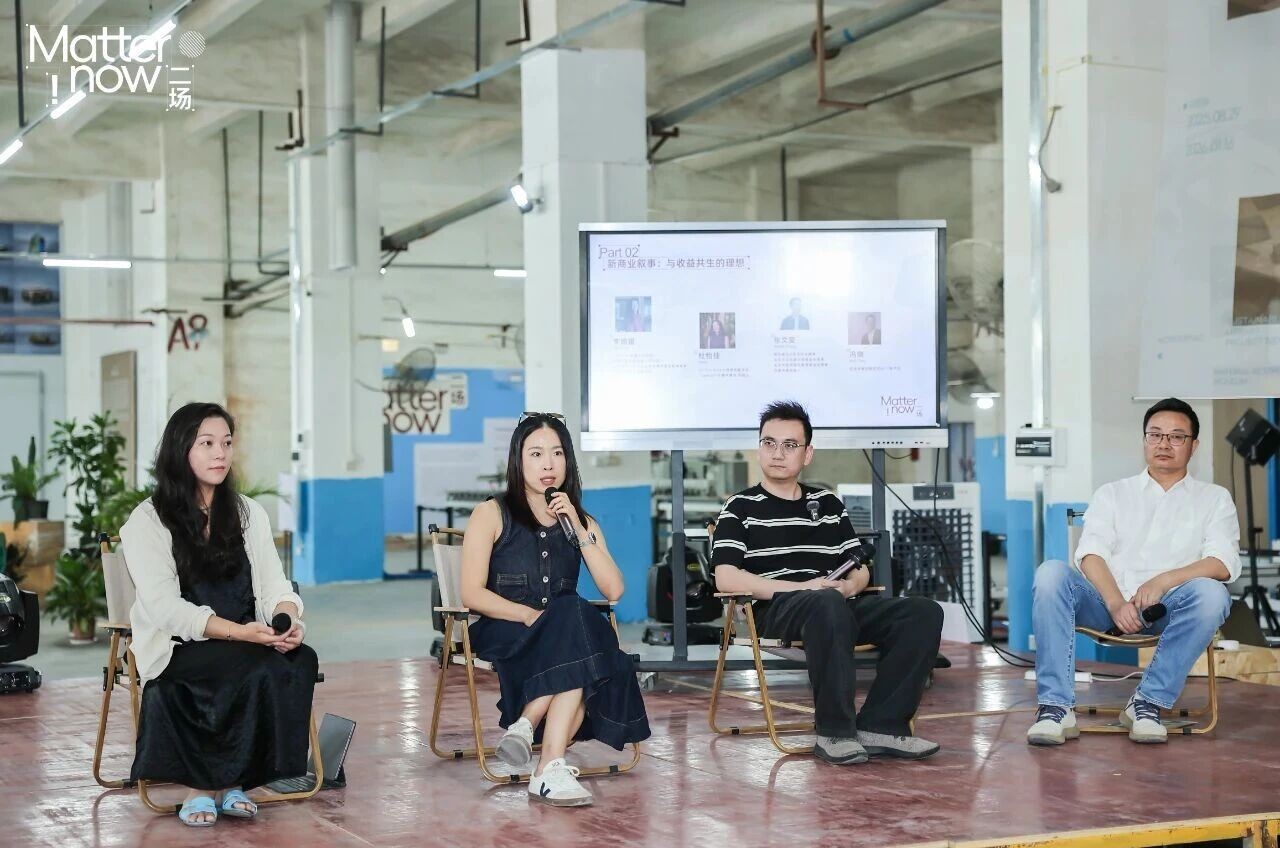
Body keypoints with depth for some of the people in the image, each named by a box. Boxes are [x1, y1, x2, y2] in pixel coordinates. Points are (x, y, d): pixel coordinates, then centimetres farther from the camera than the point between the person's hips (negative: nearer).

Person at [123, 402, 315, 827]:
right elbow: (165, 607, -13)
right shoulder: (147, 521, -2)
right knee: (262, 669, -33)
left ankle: (224, 783, -19)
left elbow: (275, 585, 7)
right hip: (179, 650, -4)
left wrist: (288, 620, -17)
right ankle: (202, 786, -18)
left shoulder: (249, 513, 14)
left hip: (251, 642, 5)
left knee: (300, 660, -29)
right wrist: (239, 632, -25)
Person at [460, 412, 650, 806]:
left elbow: (613, 590, 1)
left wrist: (577, 529, -5)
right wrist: (533, 615, -16)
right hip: (502, 636, -3)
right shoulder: (492, 514, 5)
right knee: (572, 616, -34)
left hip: (564, 636, 4)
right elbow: (472, 594, -5)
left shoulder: (582, 521, 17)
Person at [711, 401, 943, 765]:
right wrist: (803, 586, -14)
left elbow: (860, 569, 24)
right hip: (776, 611, -5)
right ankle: (834, 732, -31)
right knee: (827, 604, -40)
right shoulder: (740, 508, 9)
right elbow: (726, 578, -6)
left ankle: (879, 726, -21)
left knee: (924, 611, -19)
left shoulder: (827, 503, 23)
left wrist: (850, 585, -3)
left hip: (840, 605, 5)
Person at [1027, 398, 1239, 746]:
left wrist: (1164, 581, -16)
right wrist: (1116, 602, -16)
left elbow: (1224, 563, 1)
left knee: (1211, 593, -33)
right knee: (1051, 572, -27)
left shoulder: (1214, 499, 18)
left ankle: (1148, 702, -25)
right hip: (1107, 604, 1)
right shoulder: (1112, 494, 21)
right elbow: (1090, 554, 5)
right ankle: (1056, 707, -33)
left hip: (1170, 609, -1)